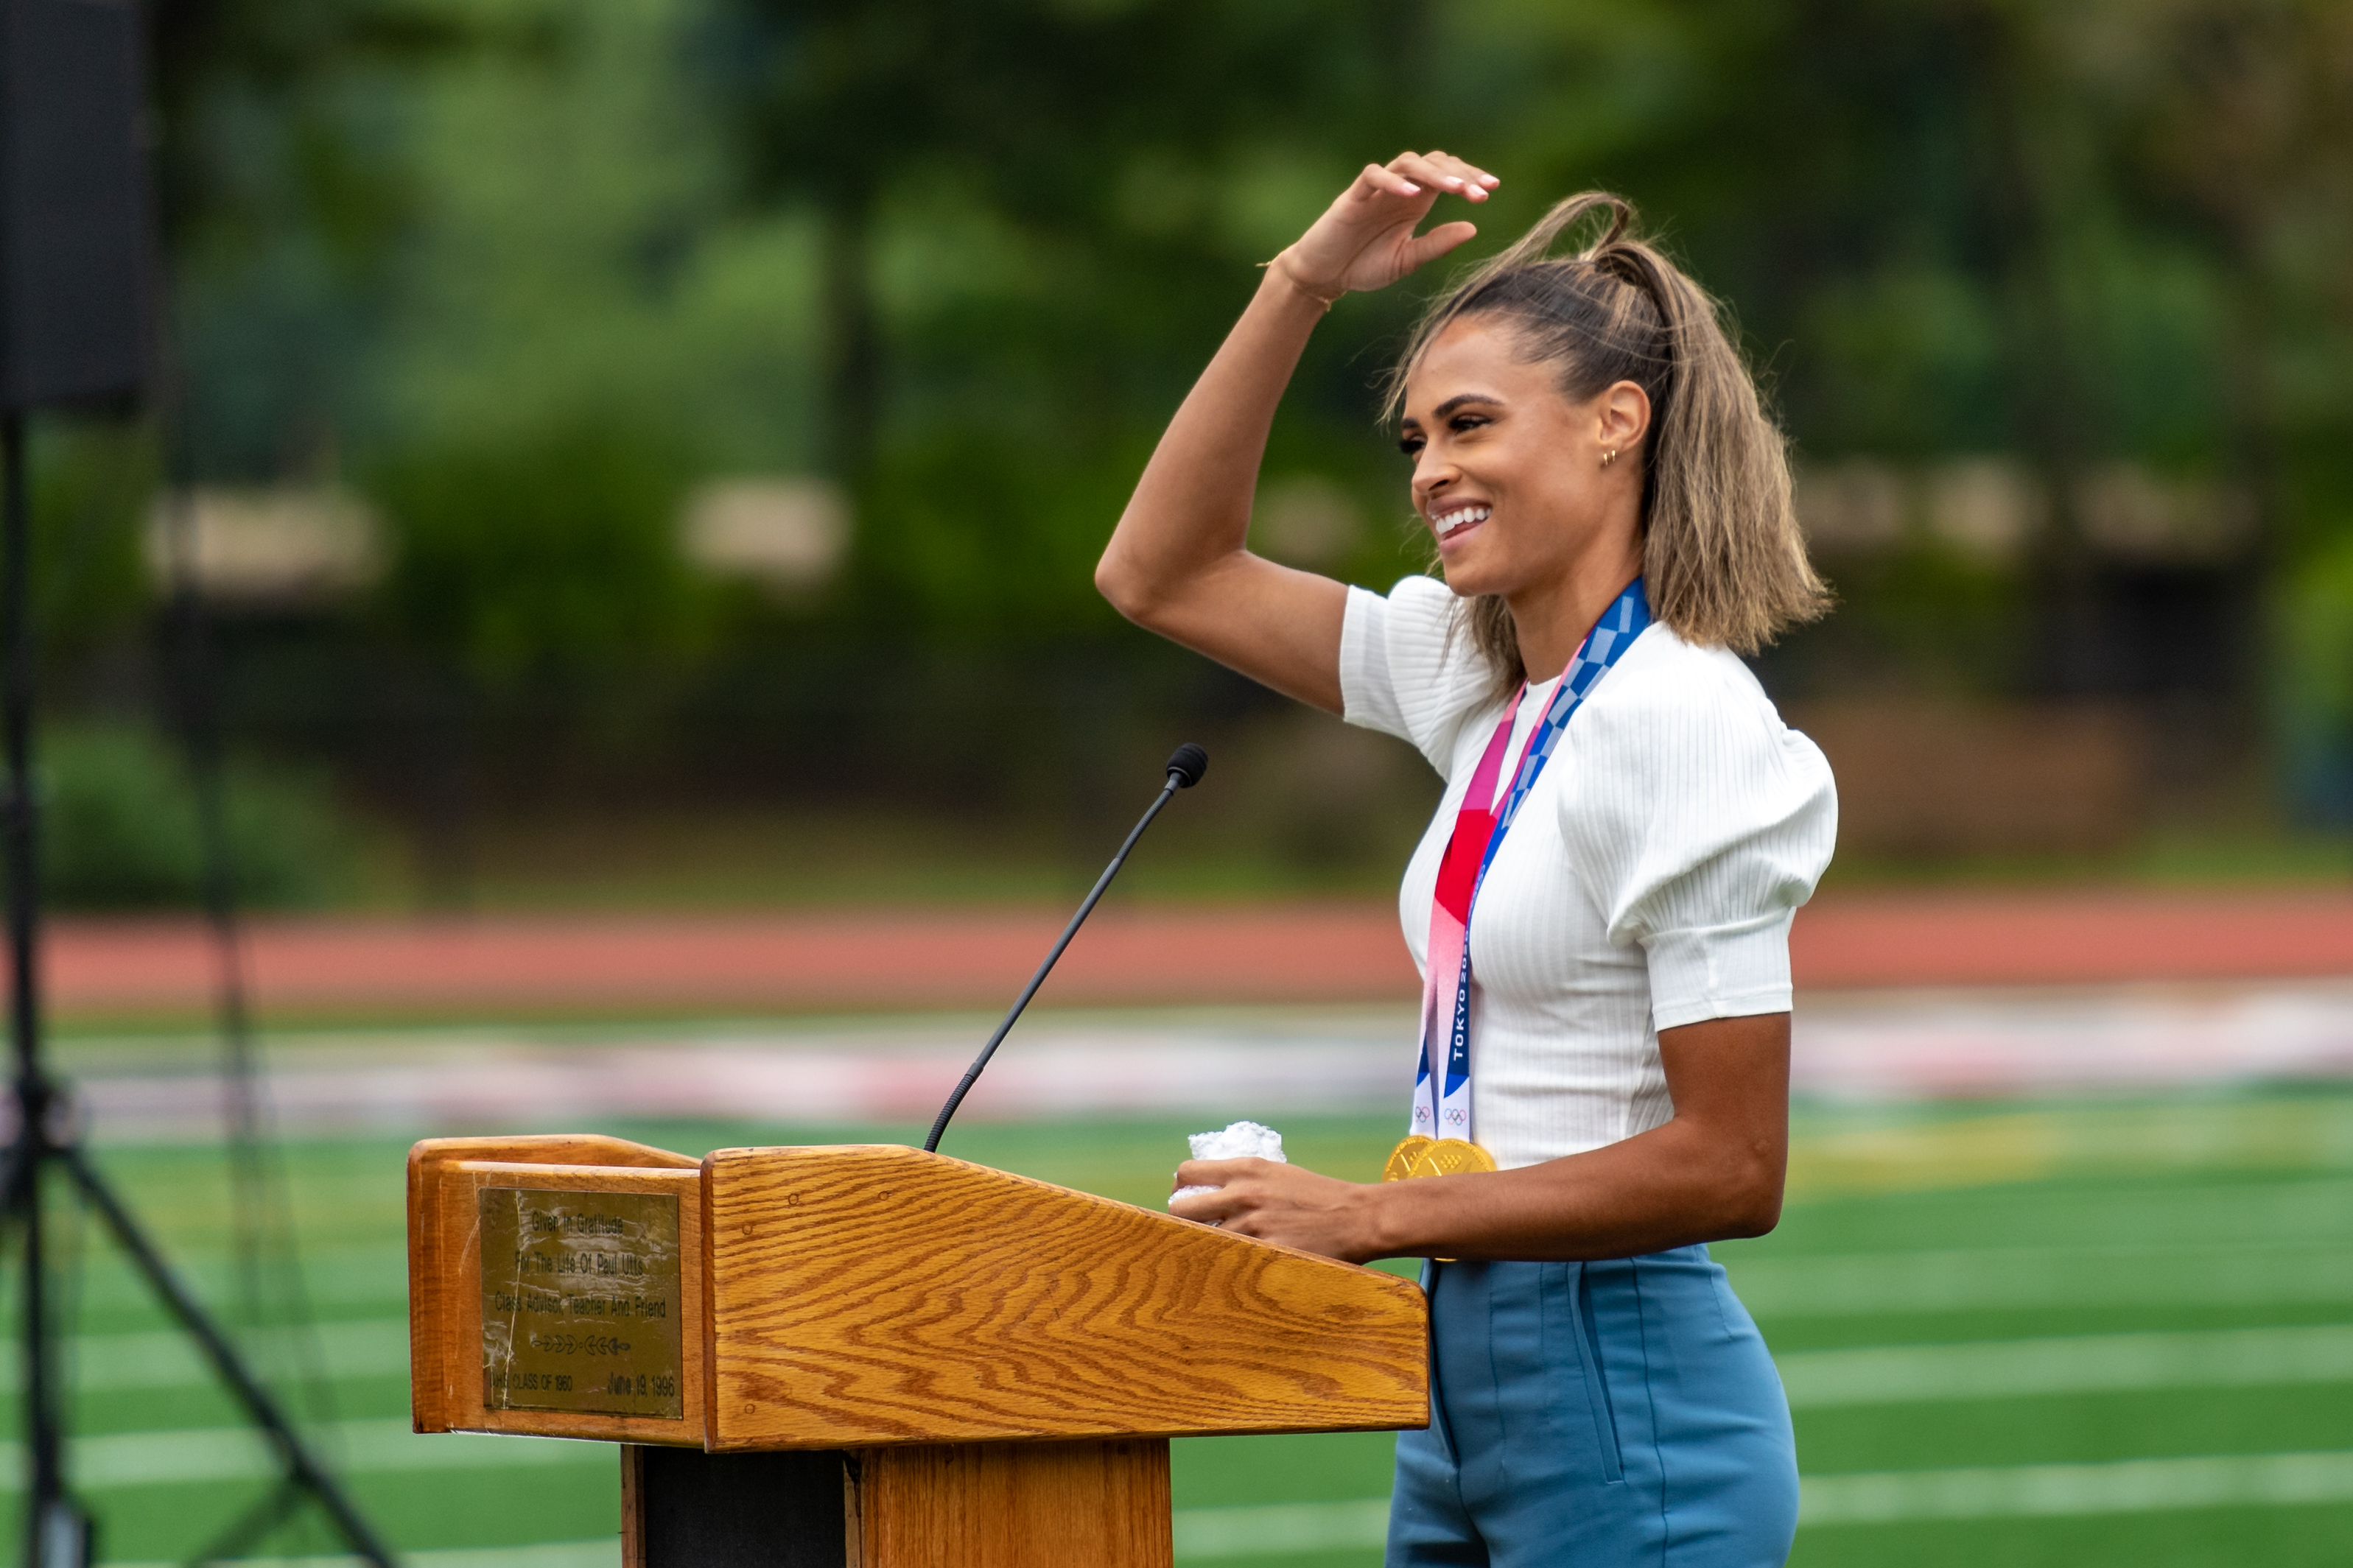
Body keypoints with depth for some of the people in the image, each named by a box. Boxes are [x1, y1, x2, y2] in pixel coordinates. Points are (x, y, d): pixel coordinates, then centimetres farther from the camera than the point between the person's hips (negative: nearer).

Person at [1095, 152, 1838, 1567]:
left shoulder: (1684, 723, -15)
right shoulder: (1486, 682, 9)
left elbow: (1730, 1168, -19)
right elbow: (1161, 574, 16)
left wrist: (1372, 1219, -17)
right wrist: (1303, 284, 6)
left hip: (1623, 1391, -8)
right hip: (1463, 1379, 8)